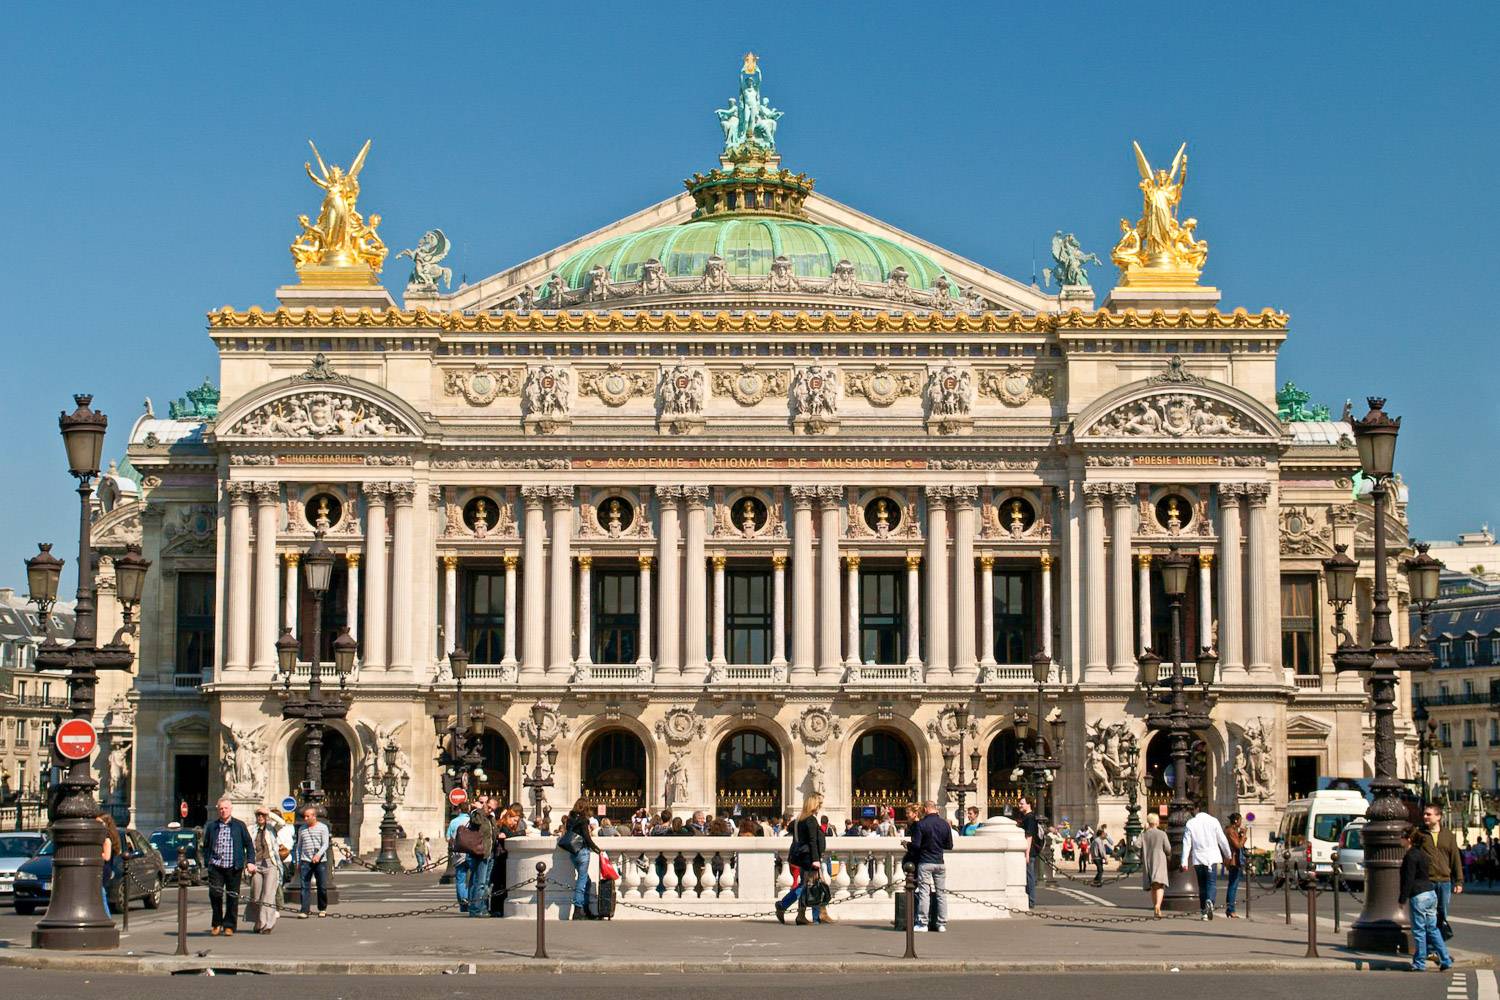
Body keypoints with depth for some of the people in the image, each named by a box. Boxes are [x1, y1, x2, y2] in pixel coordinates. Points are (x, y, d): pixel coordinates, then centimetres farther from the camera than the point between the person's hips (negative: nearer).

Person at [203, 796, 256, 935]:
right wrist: (207, 861, 7)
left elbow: (249, 845, 8)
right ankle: (217, 923, 8)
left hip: (234, 867, 0)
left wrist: (250, 862, -2)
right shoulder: (211, 826, 10)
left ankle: (229, 926, 13)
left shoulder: (239, 825, 6)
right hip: (216, 866, 0)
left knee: (232, 897, 2)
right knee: (215, 893, -11)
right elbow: (206, 845, 17)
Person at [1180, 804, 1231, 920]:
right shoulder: (1213, 821, 1)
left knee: (1202, 885, 11)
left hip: (1198, 858, 1)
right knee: (1212, 883, -5)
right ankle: (1209, 901, -33)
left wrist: (1184, 862, -2)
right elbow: (1222, 840, 3)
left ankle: (1204, 911, 11)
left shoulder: (1190, 823, 1)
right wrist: (1228, 855, 15)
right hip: (1212, 858, -1)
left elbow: (1186, 844, -2)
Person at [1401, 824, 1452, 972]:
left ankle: (1419, 964, 6)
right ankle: (1446, 960, 10)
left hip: (1419, 896, -9)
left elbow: (1408, 880, -15)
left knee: (1419, 930, 0)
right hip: (1431, 893, 9)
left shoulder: (1411, 856, -13)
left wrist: (1403, 899, -9)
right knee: (1432, 928, 12)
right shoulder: (1422, 853, 15)